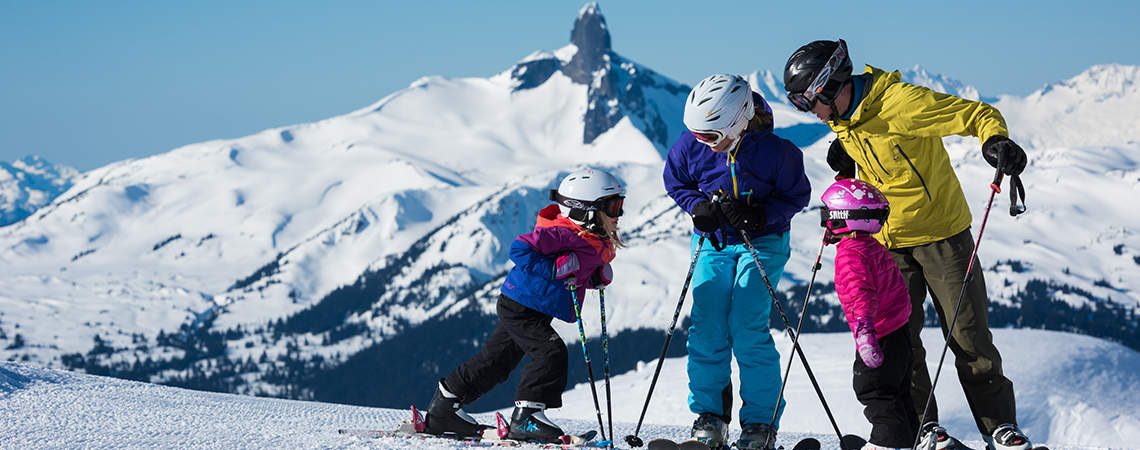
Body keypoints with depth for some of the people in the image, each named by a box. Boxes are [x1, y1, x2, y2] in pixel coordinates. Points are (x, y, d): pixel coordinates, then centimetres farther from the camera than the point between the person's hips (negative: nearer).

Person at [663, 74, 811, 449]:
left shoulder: (774, 151, -20)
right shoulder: (690, 146, -10)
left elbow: (797, 195, -7)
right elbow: (675, 182, 8)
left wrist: (762, 215, -24)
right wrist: (697, 206, -11)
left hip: (762, 242, -4)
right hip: (712, 243, 4)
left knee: (747, 327, -14)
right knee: (706, 327, -6)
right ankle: (709, 414, 6)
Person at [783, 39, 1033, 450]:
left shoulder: (900, 102, -22)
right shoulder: (842, 120, 2)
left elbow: (979, 115, -21)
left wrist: (996, 141, -41)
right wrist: (847, 161, 2)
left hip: (941, 233, -6)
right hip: (888, 243, 6)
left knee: (968, 336, -2)